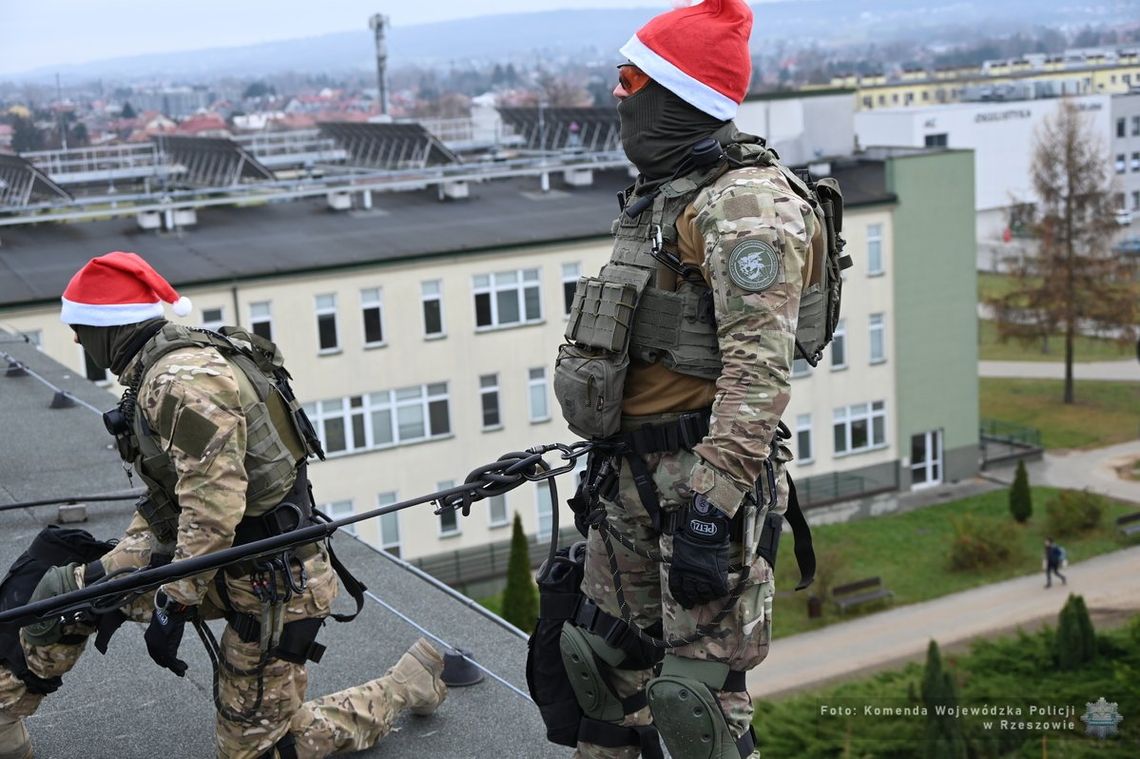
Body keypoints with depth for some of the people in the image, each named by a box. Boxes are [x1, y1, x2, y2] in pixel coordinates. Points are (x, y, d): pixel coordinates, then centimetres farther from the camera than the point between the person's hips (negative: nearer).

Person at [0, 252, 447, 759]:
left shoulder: (183, 378, -23)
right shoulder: (158, 372, 10)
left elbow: (213, 503, -29)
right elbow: (166, 499, 15)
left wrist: (173, 602, -23)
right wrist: (110, 569, 7)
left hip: (273, 581, -10)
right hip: (229, 567, 10)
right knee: (65, 591, 9)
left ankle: (410, 682, 13)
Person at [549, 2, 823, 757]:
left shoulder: (746, 204, -16)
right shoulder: (663, 195, 16)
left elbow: (758, 371, -24)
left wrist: (709, 511, -29)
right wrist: (607, 458, 23)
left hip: (705, 478, -10)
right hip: (634, 474, 10)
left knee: (697, 696, -5)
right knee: (601, 661, 18)